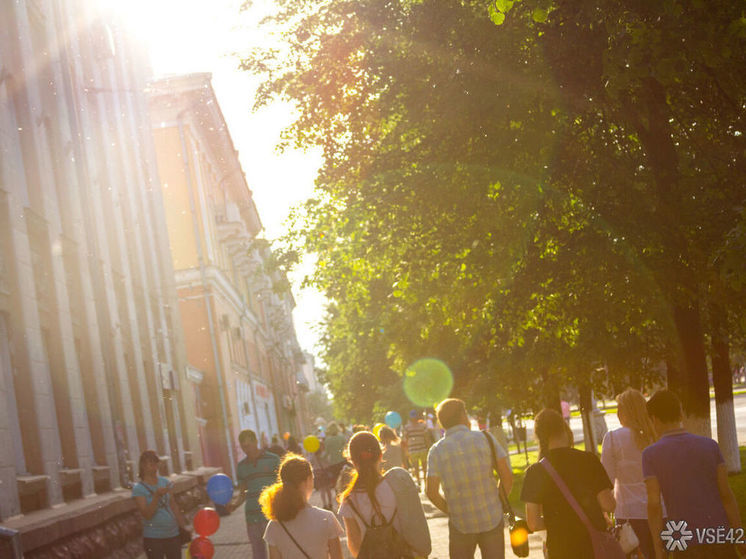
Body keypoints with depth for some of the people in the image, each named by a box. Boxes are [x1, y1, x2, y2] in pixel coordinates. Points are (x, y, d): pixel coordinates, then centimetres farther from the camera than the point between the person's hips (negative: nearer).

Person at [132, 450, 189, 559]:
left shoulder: (165, 482, 6)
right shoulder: (138, 489, -9)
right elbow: (147, 514, -17)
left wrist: (183, 526, 10)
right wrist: (157, 496, -30)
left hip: (173, 535, 5)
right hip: (153, 538, -5)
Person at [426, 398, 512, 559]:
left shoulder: (437, 450, -3)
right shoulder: (485, 438, -3)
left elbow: (431, 491, -10)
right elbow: (507, 476, -6)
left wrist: (450, 510, 6)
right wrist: (499, 502, 8)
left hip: (461, 523, 0)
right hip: (492, 519, 0)